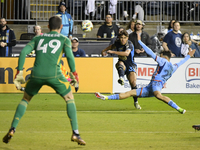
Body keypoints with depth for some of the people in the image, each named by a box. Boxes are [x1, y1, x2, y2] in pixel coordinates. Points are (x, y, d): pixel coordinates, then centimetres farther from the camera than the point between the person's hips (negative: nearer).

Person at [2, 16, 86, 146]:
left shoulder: (37, 38, 22)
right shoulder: (64, 39, 14)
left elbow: (24, 52, 10)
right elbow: (69, 56, -3)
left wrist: (19, 72, 10)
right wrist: (74, 73, 5)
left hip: (36, 75, 2)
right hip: (54, 75, -2)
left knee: (25, 99, 23)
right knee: (70, 99, 15)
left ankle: (12, 129, 10)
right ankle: (75, 133, 4)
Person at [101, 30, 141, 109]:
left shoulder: (129, 44, -20)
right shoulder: (118, 42, -2)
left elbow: (126, 53, -40)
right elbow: (112, 46, 24)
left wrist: (112, 52, -43)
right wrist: (104, 50, 24)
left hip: (131, 66, -3)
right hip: (122, 66, 3)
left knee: (133, 82, -15)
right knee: (120, 63, -34)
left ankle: (136, 102, 0)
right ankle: (121, 78, -62)